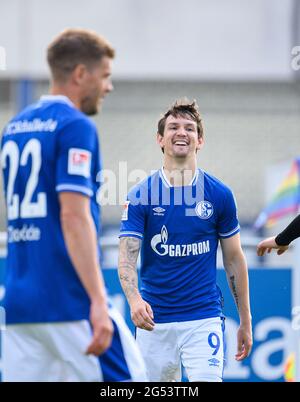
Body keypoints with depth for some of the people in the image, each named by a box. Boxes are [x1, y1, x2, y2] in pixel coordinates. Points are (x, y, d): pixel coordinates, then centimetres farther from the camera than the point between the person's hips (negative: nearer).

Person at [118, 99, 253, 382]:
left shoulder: (219, 195, 2)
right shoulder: (140, 196, -1)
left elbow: (234, 260, 10)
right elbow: (127, 258, -8)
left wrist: (245, 322, 11)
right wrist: (134, 300, -28)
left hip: (204, 319, 0)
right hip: (154, 321, 0)